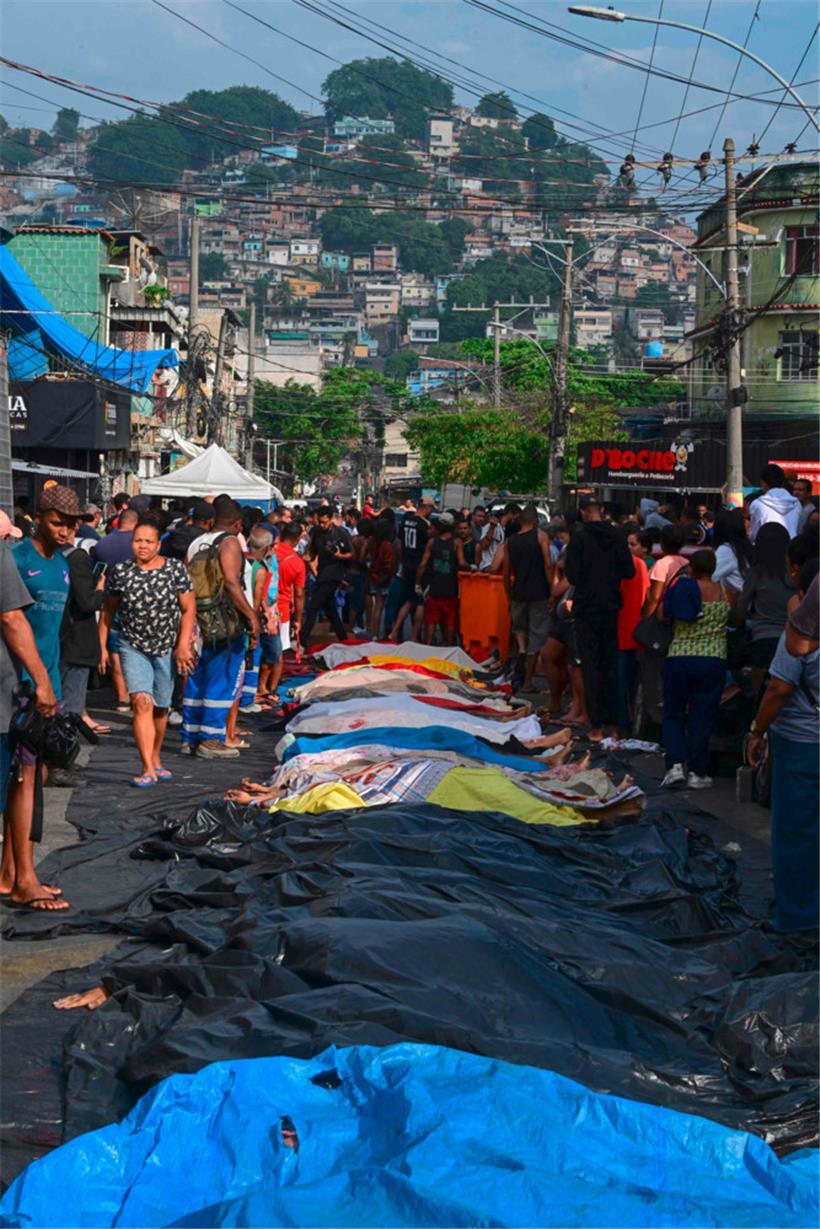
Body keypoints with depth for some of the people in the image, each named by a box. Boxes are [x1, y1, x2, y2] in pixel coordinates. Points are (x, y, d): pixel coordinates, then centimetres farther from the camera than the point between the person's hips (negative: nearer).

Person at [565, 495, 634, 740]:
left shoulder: (579, 538, -14)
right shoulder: (616, 536, -3)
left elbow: (572, 576, -15)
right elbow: (629, 571, -1)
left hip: (587, 608, -4)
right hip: (611, 607, 4)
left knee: (591, 666, 0)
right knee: (611, 663, 14)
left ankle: (597, 725, -4)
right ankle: (613, 720, 20)